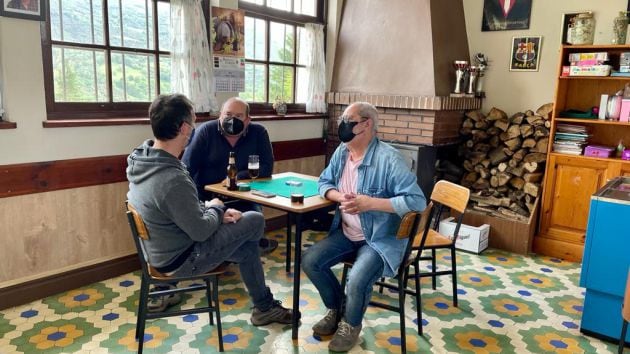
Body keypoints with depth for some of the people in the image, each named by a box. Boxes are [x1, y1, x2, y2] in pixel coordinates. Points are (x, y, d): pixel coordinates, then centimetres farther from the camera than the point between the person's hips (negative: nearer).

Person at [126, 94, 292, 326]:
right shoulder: (173, 180, -38)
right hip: (180, 259, -10)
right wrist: (216, 209, -4)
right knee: (255, 220, 0)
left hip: (162, 248, 10)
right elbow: (201, 231, -26)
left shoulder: (142, 159, -5)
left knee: (247, 247, 20)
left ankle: (264, 307, 38)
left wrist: (217, 213, -2)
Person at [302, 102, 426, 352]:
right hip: (346, 234, 7)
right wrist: (340, 196, -12)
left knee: (357, 280, -28)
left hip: (380, 239, -7)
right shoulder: (341, 152, 2)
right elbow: (324, 182, 12)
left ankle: (351, 325, 8)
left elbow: (417, 200, -24)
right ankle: (336, 309, 20)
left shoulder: (388, 158, -21)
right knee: (310, 261, -6)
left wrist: (370, 203, -29)